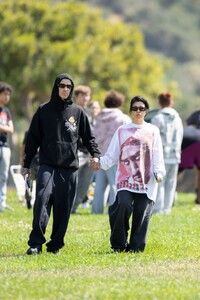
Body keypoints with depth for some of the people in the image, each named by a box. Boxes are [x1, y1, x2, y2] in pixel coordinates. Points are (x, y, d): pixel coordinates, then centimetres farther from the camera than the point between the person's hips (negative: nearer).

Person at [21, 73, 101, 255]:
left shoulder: (78, 112, 10)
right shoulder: (44, 110, 8)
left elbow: (88, 137, 13)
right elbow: (33, 138, 10)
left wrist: (95, 154, -6)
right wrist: (27, 164, 6)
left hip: (69, 167, 1)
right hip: (47, 165, -1)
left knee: (63, 207, 0)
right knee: (42, 199, -18)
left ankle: (56, 244, 9)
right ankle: (36, 243, -19)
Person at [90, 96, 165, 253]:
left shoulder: (153, 131, 13)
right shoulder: (122, 131, 13)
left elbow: (157, 157, 8)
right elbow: (112, 156, 8)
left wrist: (159, 173, -8)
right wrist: (100, 163, -10)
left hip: (147, 182, 1)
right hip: (126, 180, -1)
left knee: (142, 215, -5)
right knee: (123, 205, -23)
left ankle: (135, 248, 5)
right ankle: (118, 244, -10)